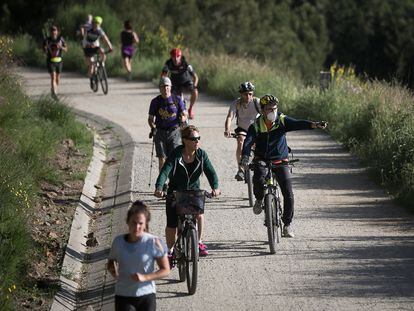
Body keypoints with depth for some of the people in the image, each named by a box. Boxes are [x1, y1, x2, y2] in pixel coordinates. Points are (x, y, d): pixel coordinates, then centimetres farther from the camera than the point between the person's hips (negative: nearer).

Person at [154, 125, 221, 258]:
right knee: (171, 224, -7)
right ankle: (170, 251, 17)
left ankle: (199, 242, -4)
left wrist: (215, 187, -38)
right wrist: (159, 188, -46)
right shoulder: (176, 155, -18)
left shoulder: (201, 155, -9)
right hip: (175, 192, -2)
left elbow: (210, 172, -17)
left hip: (193, 191, 2)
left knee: (199, 211, -25)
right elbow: (165, 171, -29)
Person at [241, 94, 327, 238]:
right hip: (262, 161, -1)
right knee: (258, 181, -30)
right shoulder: (256, 125, -8)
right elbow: (248, 142, -20)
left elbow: (298, 124, -20)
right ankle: (259, 199, 5)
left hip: (280, 161, 1)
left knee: (288, 194, -8)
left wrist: (315, 124, -39)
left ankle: (287, 223, 9)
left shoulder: (282, 121, -6)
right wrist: (245, 156, -40)